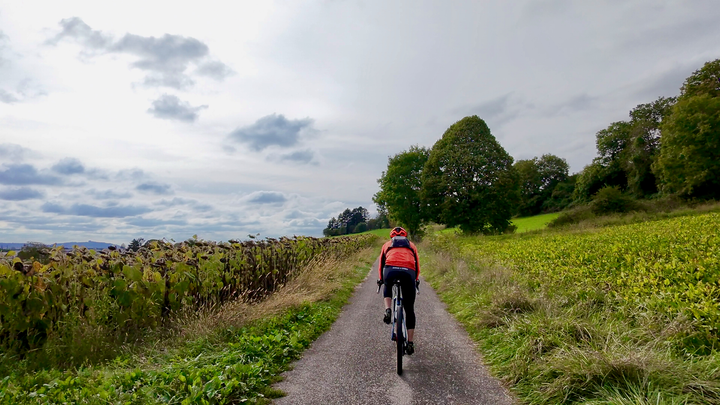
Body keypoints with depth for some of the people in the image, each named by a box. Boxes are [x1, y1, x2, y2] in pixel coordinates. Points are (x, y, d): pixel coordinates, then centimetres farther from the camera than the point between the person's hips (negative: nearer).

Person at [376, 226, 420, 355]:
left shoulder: (387, 244, 31)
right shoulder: (411, 245, 32)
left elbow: (381, 263, 32)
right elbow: (417, 265, 30)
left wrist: (380, 279, 45)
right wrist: (416, 279, 44)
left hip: (390, 270, 0)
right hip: (408, 272, 0)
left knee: (387, 287, 37)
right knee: (409, 310, 14)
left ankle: (387, 310, 11)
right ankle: (410, 343, 14)